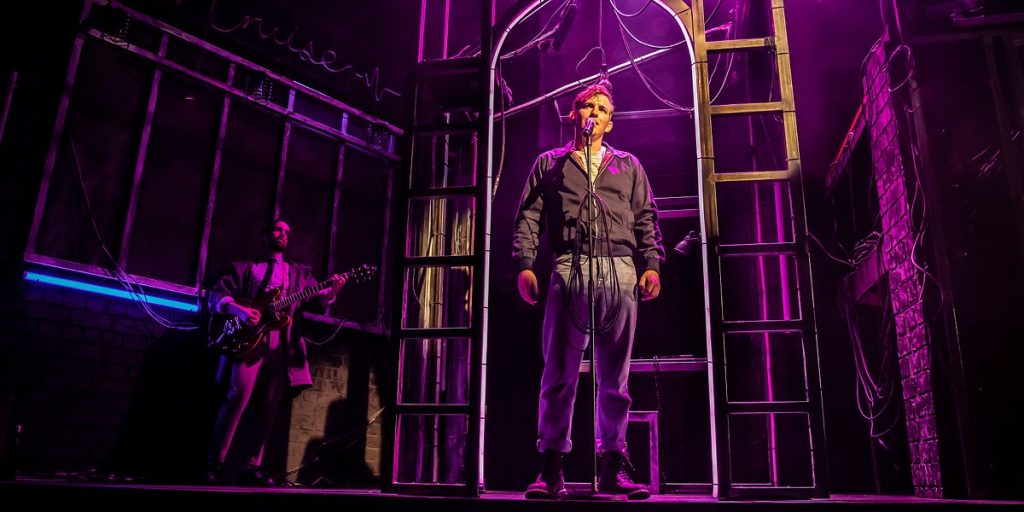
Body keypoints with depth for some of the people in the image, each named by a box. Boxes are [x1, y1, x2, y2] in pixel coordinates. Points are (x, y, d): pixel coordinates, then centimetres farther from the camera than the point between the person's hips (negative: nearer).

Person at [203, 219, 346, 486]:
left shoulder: (299, 272, 24)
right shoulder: (243, 267, 18)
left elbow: (320, 297, 9)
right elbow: (216, 295, 7)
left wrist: (332, 290, -15)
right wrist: (239, 310, -14)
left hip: (282, 346, 3)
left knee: (267, 407, 1)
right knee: (239, 396, -18)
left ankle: (250, 466, 8)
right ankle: (214, 464, -11)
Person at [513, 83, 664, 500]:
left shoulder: (629, 165, 23)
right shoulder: (549, 163, 19)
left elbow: (646, 219, 15)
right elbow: (529, 216, 10)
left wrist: (652, 264, 1)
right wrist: (525, 264, -4)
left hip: (620, 273, 2)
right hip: (569, 271, -1)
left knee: (615, 375, 3)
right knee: (559, 371, -4)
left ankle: (612, 465, 11)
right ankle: (551, 467, 1)